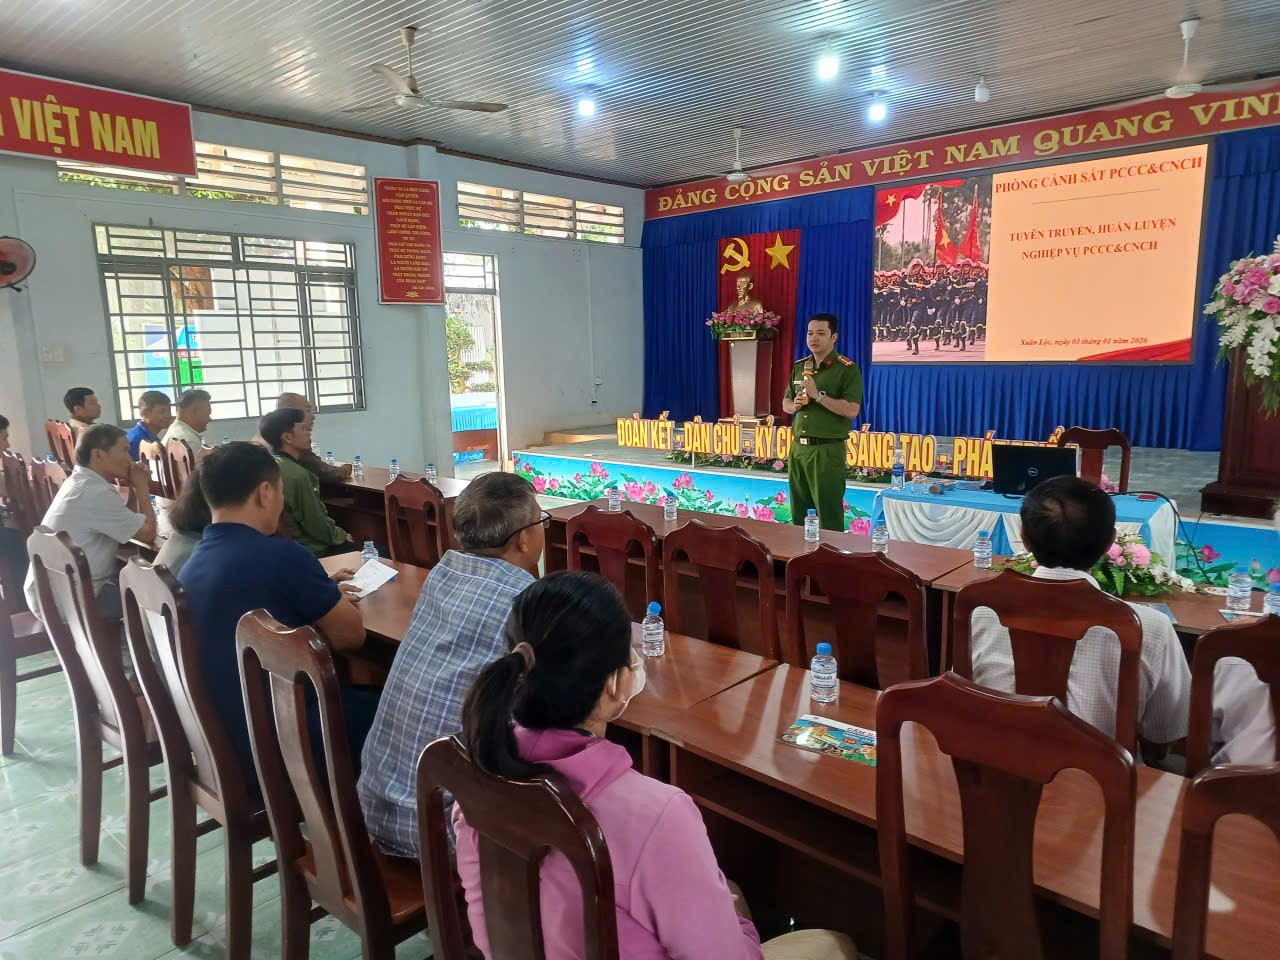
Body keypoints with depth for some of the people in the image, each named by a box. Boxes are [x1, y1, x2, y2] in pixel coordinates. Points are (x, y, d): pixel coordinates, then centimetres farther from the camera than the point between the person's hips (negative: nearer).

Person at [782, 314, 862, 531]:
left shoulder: (847, 369, -7)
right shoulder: (800, 366, 12)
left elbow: (852, 410, -17)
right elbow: (785, 403, 20)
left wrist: (818, 396, -21)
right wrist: (795, 405, -3)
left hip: (827, 449, -6)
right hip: (798, 446, 6)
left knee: (829, 514, -1)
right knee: (798, 513, 11)